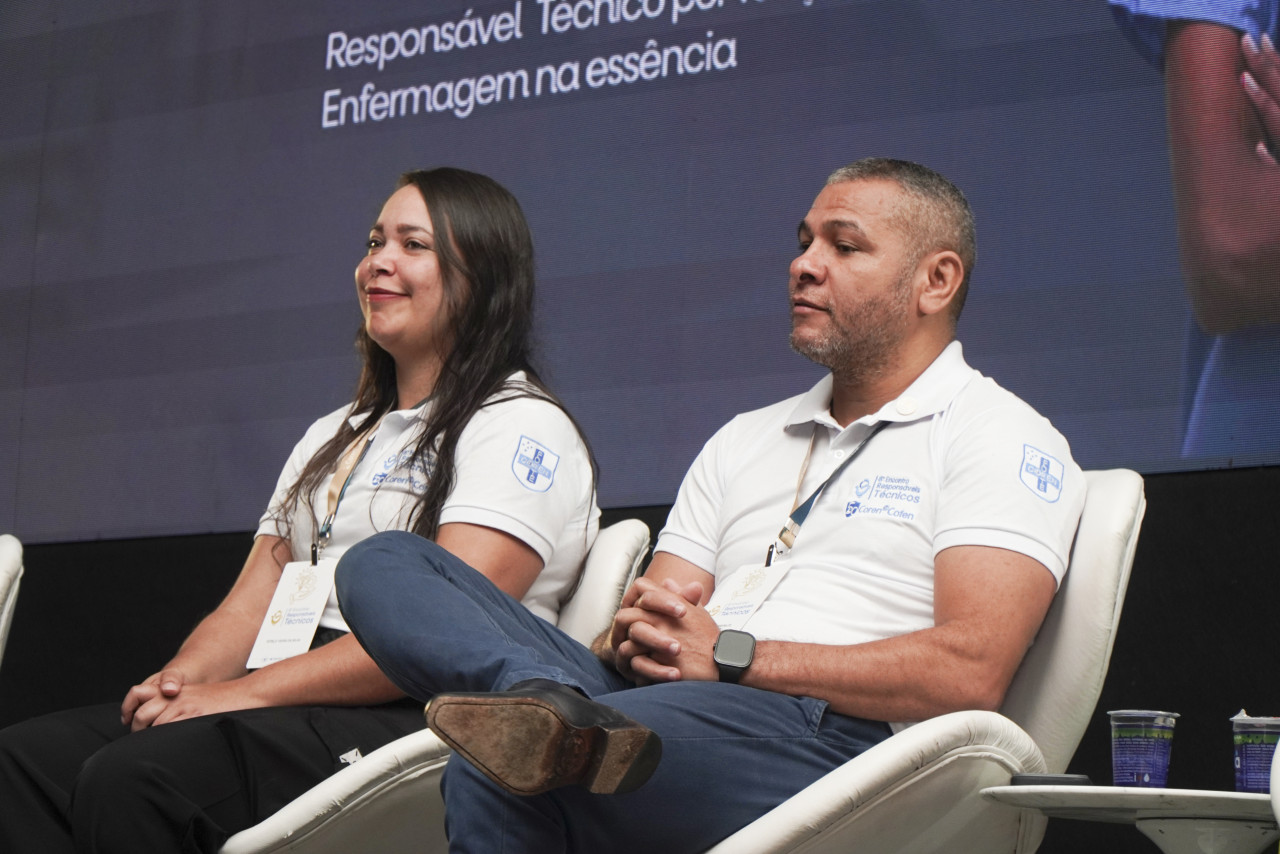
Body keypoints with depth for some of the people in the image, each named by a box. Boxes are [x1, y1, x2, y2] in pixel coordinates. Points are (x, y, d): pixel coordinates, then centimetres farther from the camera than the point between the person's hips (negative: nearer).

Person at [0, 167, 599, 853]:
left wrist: (244, 694, -18)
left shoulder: (521, 427, -1)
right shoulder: (332, 438, 28)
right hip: (293, 705, 8)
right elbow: (252, 603, 20)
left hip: (407, 719, -8)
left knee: (130, 778, -32)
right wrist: (181, 678, -4)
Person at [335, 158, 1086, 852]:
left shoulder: (1001, 438, 5)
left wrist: (733, 656, -12)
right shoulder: (745, 440, 30)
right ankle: (553, 708, -37)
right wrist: (631, 637, -4)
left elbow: (970, 671, -11)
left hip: (833, 738, -8)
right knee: (384, 564, -13)